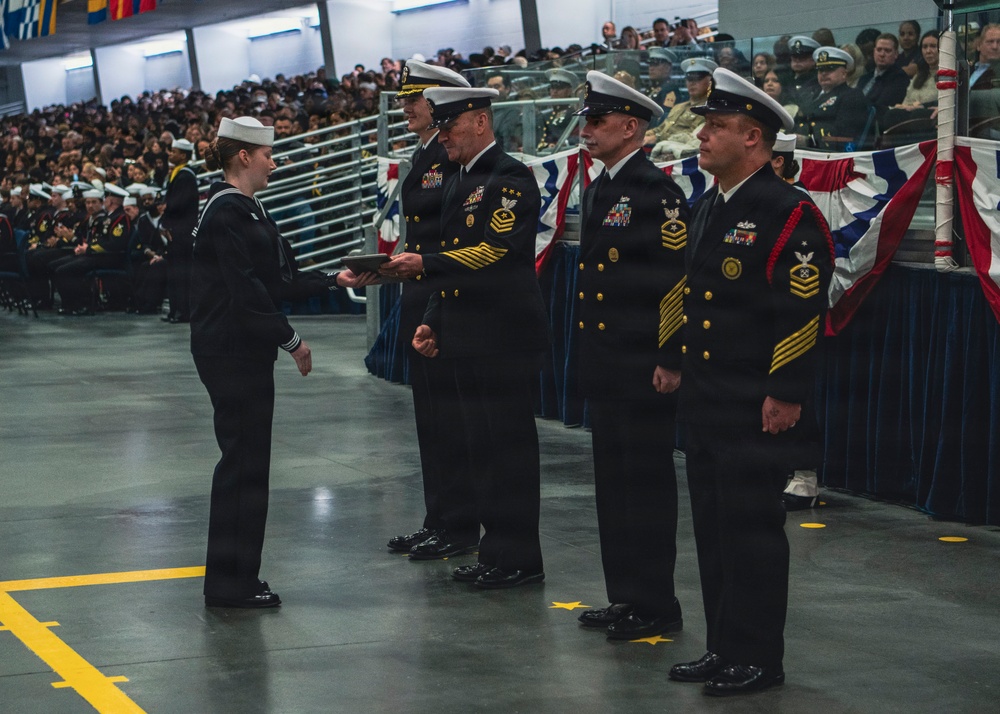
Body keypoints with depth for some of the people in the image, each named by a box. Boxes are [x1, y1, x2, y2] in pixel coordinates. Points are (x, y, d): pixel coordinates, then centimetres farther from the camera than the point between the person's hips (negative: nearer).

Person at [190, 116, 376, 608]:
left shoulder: (244, 209, 17)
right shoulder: (227, 211, -15)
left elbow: (279, 280, 17)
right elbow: (246, 288, -20)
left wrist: (335, 280, 12)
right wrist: (290, 340, -15)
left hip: (243, 350, 10)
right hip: (231, 351, -10)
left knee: (245, 458, 13)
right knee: (243, 460, -6)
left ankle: (232, 577, 19)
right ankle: (231, 582, 1)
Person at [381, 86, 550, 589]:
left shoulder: (511, 179, -11)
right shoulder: (458, 184, 18)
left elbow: (494, 251, -22)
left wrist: (423, 264, -28)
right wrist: (432, 321, 14)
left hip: (506, 337, -9)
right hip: (468, 338, 9)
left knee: (509, 445, -4)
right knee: (482, 444, 12)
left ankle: (519, 559, 2)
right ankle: (496, 550, 20)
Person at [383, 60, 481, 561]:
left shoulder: (458, 157, -13)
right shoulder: (423, 157, 17)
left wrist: (420, 262, -25)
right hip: (420, 299, 10)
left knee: (449, 411, -5)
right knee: (431, 414, 13)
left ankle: (459, 525, 2)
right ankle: (439, 520, 20)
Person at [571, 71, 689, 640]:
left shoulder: (658, 192, -14)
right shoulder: (599, 191, 15)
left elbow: (680, 278, -18)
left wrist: (671, 359, -20)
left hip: (645, 368, -9)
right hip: (605, 367, 9)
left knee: (647, 481, -2)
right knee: (613, 481, 13)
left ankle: (656, 606, 5)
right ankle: (625, 597, 22)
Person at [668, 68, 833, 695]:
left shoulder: (789, 214, -13)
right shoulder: (707, 210, 15)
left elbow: (804, 312, -17)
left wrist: (787, 395, -19)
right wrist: (675, 362, 18)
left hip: (754, 408, -9)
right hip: (703, 403, 9)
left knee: (752, 529, -2)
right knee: (713, 527, 13)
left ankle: (758, 660, 7)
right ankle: (724, 649, 22)